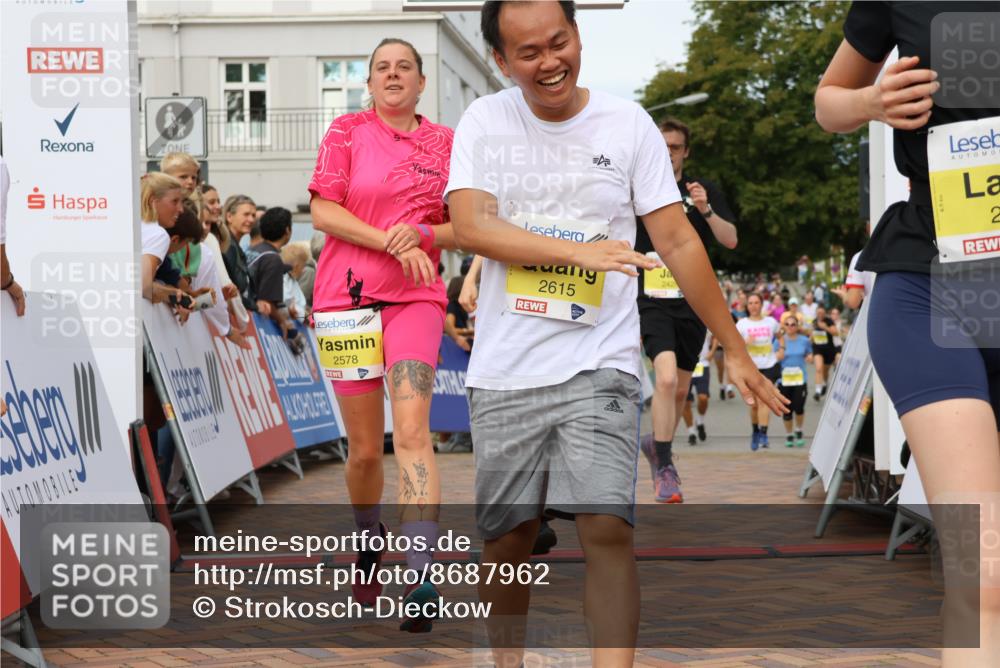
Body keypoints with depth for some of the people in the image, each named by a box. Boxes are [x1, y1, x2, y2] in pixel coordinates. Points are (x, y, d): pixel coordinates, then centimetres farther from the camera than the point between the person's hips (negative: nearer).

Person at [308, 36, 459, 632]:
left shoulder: (446, 142, 9)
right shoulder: (347, 131, 6)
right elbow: (323, 211, -2)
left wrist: (419, 234, -10)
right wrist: (392, 243, -13)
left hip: (415, 299, 0)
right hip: (346, 294, 1)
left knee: (412, 429, -20)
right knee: (365, 450, 5)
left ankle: (422, 579, -26)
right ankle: (370, 548, 33)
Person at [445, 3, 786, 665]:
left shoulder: (628, 123, 1)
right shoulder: (484, 122, 2)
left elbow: (678, 242, 3)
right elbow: (470, 224, -12)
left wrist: (735, 351, 3)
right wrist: (579, 251, -23)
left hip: (599, 367, -1)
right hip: (504, 371, 1)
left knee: (607, 529, -14)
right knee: (507, 538, 8)